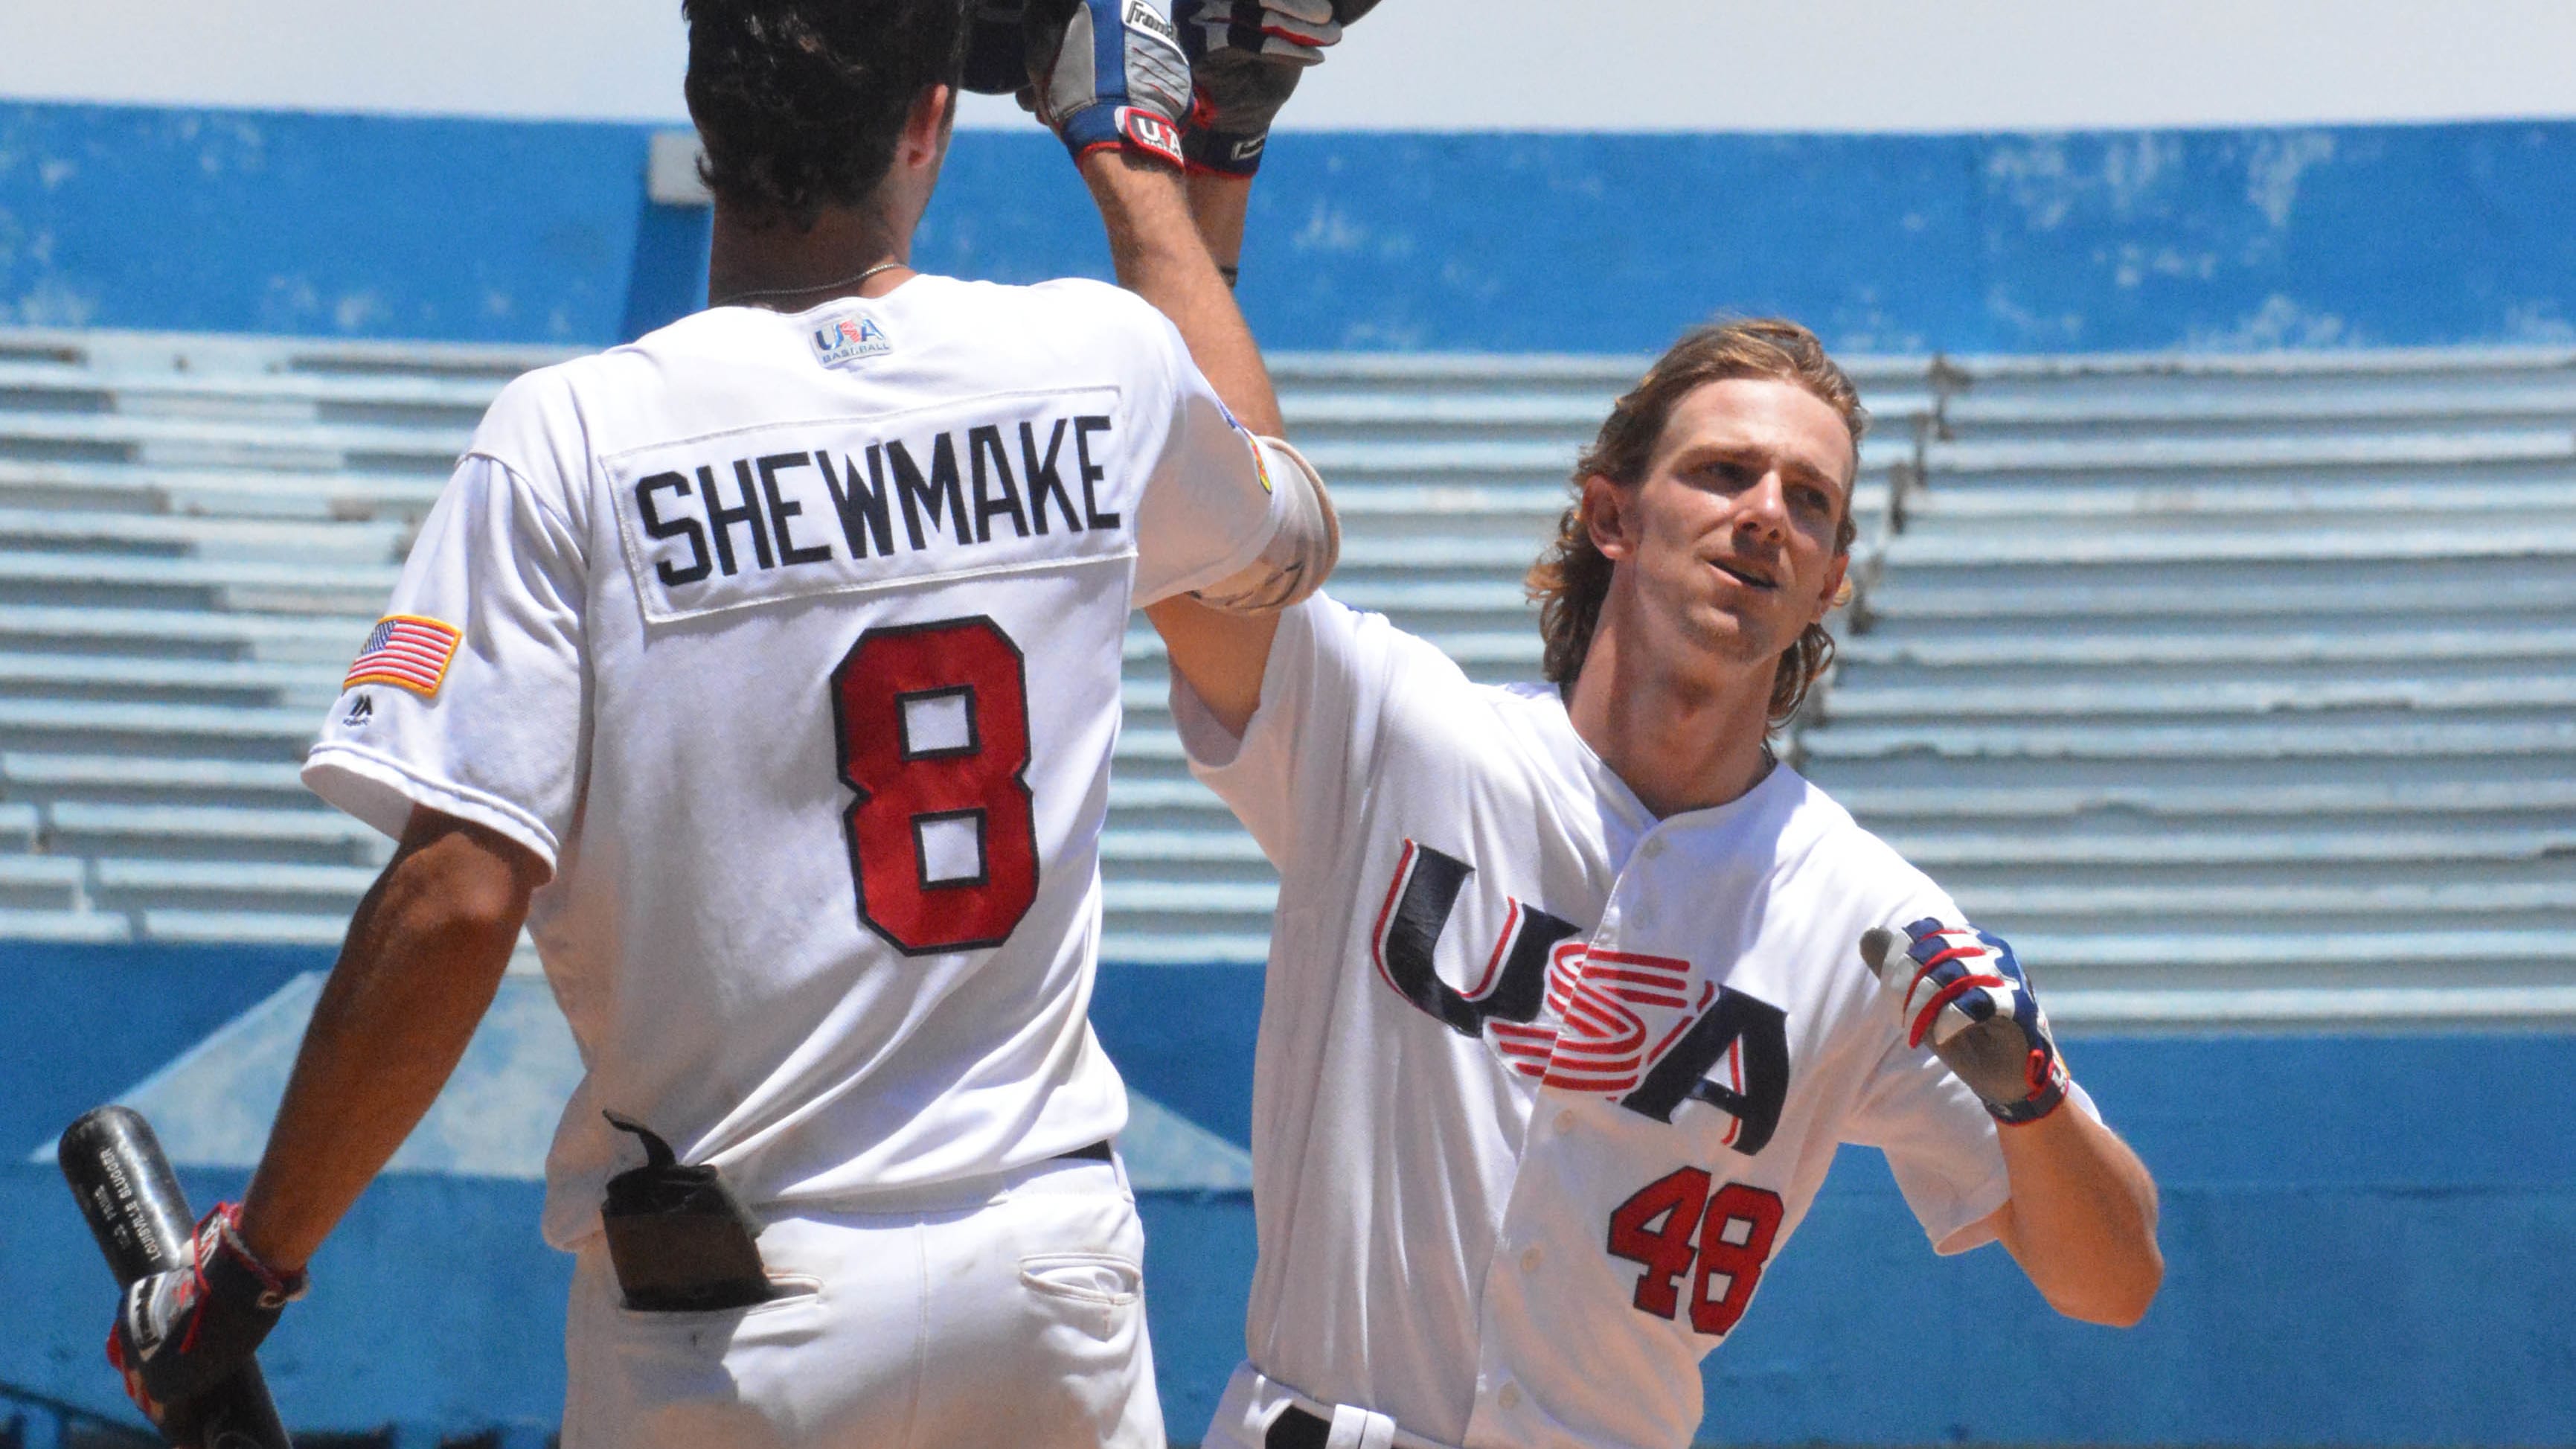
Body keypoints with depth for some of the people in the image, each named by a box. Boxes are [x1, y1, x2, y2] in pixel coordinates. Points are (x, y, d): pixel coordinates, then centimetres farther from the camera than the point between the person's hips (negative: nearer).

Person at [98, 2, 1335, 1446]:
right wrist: (1133, 147, 34)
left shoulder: (574, 436, -10)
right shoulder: (1100, 364, 1)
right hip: (1055, 1265, 3)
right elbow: (1287, 531, 26)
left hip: (733, 1328, -3)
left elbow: (457, 901, -16)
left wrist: (250, 1263, -5)